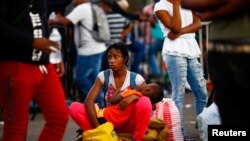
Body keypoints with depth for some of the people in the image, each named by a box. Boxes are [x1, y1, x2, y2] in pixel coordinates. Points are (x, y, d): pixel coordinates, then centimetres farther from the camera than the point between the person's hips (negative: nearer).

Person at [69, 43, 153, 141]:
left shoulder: (136, 79, -6)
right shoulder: (103, 76, -3)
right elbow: (89, 101, -13)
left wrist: (134, 96, -32)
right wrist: (97, 126, -26)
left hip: (128, 123, -1)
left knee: (144, 102, -33)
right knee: (74, 108, -20)